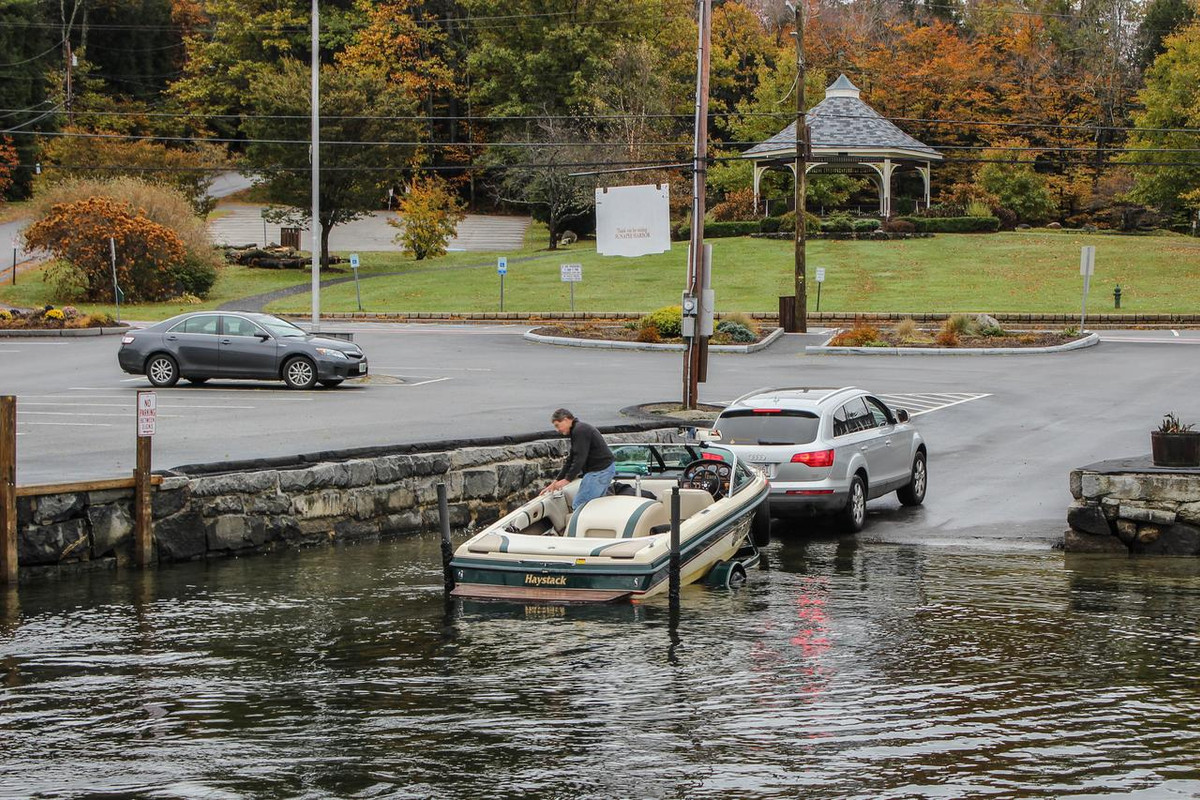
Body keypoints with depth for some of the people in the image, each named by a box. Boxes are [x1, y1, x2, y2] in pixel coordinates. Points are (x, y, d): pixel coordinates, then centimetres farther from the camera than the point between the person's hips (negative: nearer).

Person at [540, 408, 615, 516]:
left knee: (579, 505, -10)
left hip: (600, 471, -11)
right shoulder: (578, 430, 20)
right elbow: (571, 459, 21)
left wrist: (568, 479, -19)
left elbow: (580, 458, -22)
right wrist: (556, 481, 17)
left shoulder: (580, 431, -14)